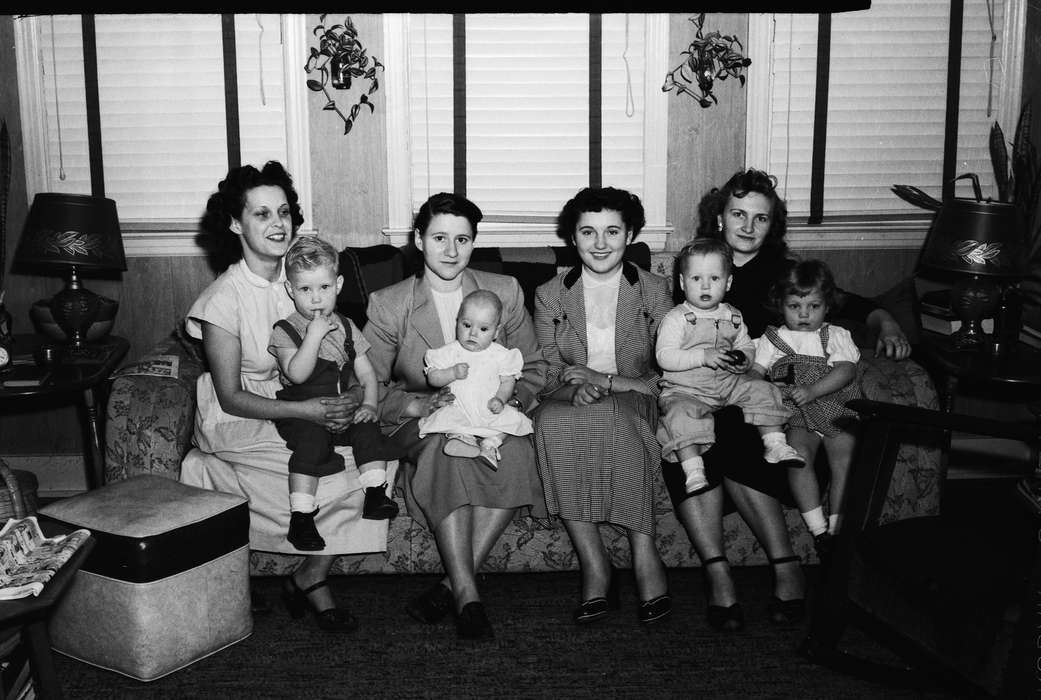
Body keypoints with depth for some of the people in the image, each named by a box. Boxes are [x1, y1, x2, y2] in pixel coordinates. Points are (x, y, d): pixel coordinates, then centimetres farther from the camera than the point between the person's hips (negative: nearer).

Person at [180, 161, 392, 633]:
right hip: (237, 423, -5)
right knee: (344, 468, -24)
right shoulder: (225, 298, -16)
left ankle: (310, 578, -5)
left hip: (304, 408, 6)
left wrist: (349, 397, -16)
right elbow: (231, 397, -16)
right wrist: (306, 411, -28)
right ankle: (310, 581, 1)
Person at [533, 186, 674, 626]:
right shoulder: (549, 296, 12)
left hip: (634, 403, -1)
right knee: (551, 420, -35)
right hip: (571, 403, 1)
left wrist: (606, 380, -13)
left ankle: (645, 558, -32)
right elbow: (546, 370, 6)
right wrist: (575, 386, -18)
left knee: (614, 418, -38)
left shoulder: (655, 291, 8)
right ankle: (594, 568, -33)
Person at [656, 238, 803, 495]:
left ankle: (776, 446, 0)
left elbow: (747, 346, 18)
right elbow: (664, 357, -18)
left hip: (729, 384, 5)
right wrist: (703, 357, -26)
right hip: (685, 390, -5)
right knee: (682, 414, -32)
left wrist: (743, 358, -8)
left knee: (763, 390, -9)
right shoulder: (676, 318, -9)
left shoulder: (733, 317, 9)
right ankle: (694, 473, -31)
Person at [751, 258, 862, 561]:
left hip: (836, 412, 0)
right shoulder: (772, 339, 15)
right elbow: (753, 372, 8)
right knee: (798, 454, -28)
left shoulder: (836, 336, 13)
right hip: (796, 417, 0)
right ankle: (819, 531, -23)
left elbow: (847, 371, -2)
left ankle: (837, 529, -14)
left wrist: (812, 391, -17)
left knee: (845, 458, -24)